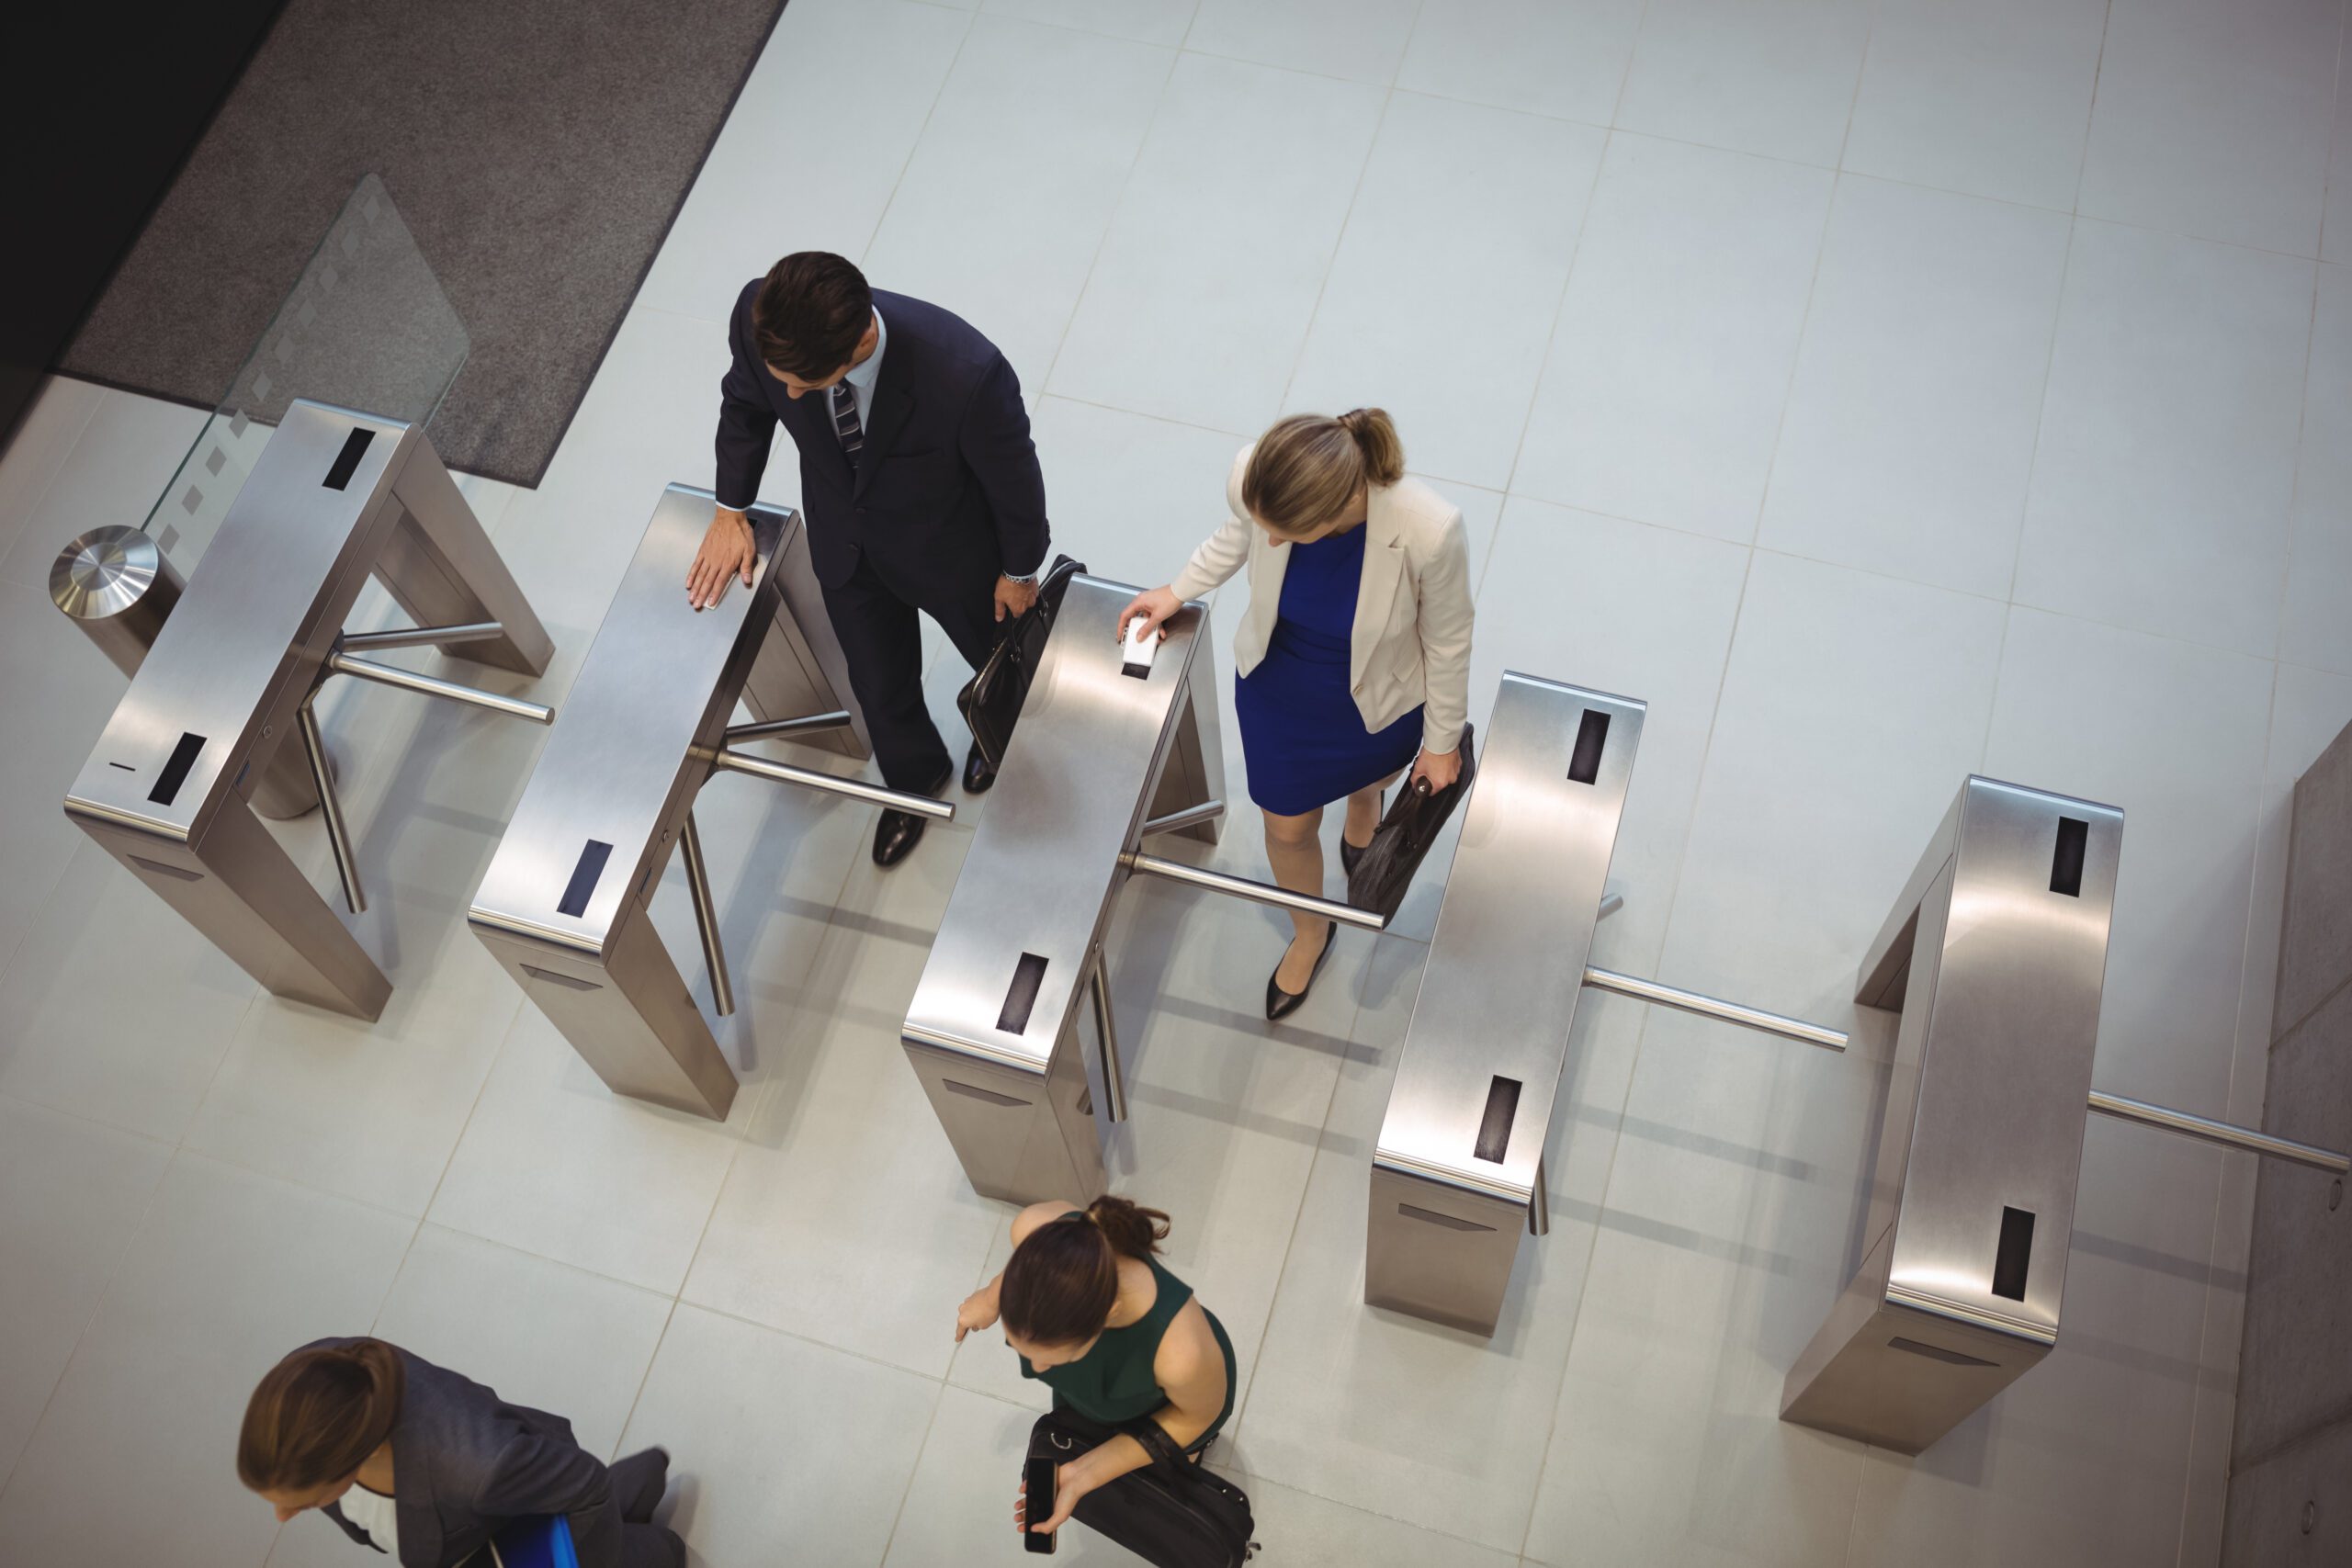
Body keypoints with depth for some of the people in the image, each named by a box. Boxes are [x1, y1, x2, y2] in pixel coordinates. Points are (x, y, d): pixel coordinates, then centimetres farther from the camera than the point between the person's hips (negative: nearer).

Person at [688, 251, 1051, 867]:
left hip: (948, 549, -3)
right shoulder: (758, 318, -32)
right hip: (843, 541, 3)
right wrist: (732, 509, -2)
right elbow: (745, 403, -6)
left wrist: (1020, 572, -7)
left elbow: (1014, 477, -23)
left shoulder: (966, 376, -46)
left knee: (995, 650, 30)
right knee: (879, 685, 25)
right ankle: (916, 776, 59)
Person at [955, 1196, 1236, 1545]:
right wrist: (991, 1296, 4)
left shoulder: (1180, 1353, -52)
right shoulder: (1037, 1231, -42)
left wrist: (1084, 1476, -28)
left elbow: (1199, 1415, -25)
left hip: (1166, 1405, -3)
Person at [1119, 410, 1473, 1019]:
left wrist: (1443, 741, -6)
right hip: (1274, 687, 2)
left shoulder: (1429, 530, -42)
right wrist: (1178, 591, 0)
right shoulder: (1253, 478, -35)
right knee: (1288, 826, 22)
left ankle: (1362, 819, 73)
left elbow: (1446, 640, -20)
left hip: (1378, 701, -1)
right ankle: (1311, 933, 55)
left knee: (1367, 777, 33)